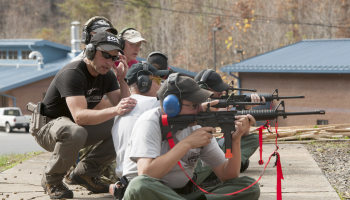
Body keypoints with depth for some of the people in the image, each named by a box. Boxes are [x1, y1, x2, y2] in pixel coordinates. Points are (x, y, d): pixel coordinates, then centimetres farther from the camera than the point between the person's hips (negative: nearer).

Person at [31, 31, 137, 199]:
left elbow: (123, 107, -3)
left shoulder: (107, 76, 0)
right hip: (48, 128, -8)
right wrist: (114, 111, -50)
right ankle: (51, 179, -16)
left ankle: (86, 172, 1)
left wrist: (123, 79, -16)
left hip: (77, 127, 8)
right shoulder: (72, 73, -26)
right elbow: (79, 116, -38)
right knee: (75, 132, -42)